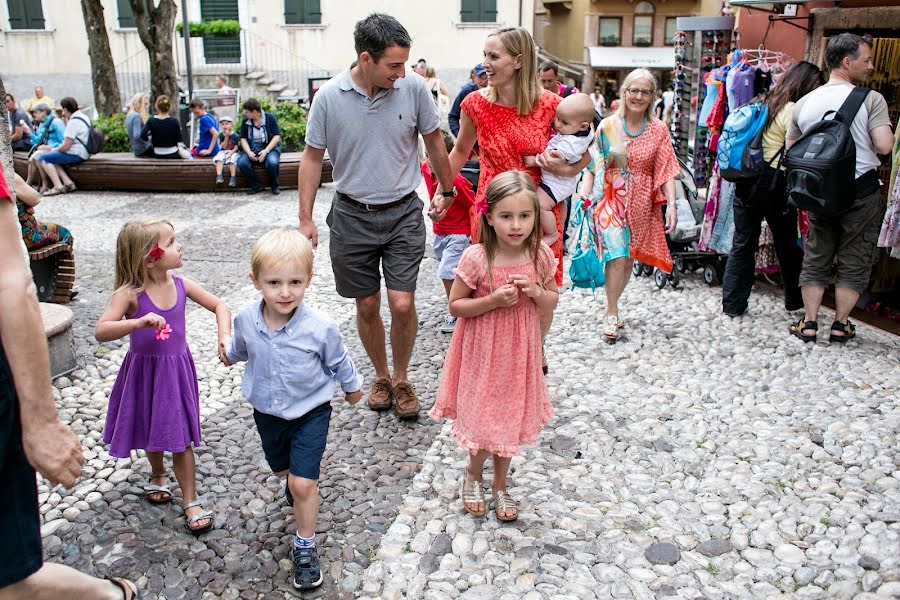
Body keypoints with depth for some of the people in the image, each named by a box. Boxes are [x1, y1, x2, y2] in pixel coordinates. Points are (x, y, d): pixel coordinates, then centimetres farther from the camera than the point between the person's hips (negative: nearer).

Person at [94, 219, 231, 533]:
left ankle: (190, 500, 15)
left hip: (176, 371, 1)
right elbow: (101, 331, -30)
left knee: (180, 437, 2)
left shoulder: (180, 285, -9)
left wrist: (224, 335, -16)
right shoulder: (130, 293, -20)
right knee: (150, 431, 21)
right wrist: (139, 322, -44)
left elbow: (219, 306, 1)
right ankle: (158, 473, 51)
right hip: (144, 372, -1)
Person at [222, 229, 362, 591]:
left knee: (302, 484, -6)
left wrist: (352, 387, 8)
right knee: (281, 469, 27)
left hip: (310, 413, -4)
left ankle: (305, 547, 16)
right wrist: (230, 356, 28)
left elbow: (339, 362, -8)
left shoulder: (320, 327, -29)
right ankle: (295, 482, 63)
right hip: (267, 412, 4)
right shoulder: (246, 321, -19)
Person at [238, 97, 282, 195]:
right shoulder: (245, 121, 6)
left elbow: (277, 136, -7)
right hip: (252, 149, 3)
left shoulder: (269, 118, -3)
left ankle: (275, 186, -7)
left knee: (272, 162, -37)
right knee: (241, 163, -28)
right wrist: (249, 152, -13)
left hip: (269, 147, -3)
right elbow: (243, 139, 7)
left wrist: (266, 151, -19)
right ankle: (256, 186, -7)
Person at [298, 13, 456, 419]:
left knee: (402, 305, -7)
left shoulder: (414, 88, -9)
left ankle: (401, 379, 18)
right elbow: (313, 158, 0)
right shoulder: (329, 97, -10)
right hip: (352, 216, 1)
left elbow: (434, 142, 7)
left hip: (403, 213, 0)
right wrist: (305, 220, -1)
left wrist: (447, 192, 16)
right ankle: (381, 376, 32)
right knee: (367, 306, 10)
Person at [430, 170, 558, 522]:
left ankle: (499, 486, 37)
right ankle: (472, 475, 38)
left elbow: (552, 303, 4)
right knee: (484, 421, 7)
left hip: (519, 352, 3)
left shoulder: (541, 256, -8)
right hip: (483, 351, -3)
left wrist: (537, 292, -17)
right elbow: (455, 306, -10)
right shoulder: (476, 259, -19)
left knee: (510, 420, 16)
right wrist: (493, 300, -24)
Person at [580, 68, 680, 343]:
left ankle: (611, 308, 27)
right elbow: (592, 166, 1)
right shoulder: (607, 127, -1)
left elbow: (666, 170, 0)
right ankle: (612, 313, -3)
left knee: (629, 258, 9)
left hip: (642, 204, 3)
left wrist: (671, 203, -10)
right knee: (617, 255, -16)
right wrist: (584, 197, -10)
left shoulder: (659, 130, 2)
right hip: (610, 199, -3)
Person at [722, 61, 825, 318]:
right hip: (775, 184, -6)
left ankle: (732, 304, 9)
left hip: (747, 181, 7)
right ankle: (794, 299, 26)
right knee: (787, 244, 11)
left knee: (743, 243, 8)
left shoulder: (767, 104, 12)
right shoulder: (792, 111, -11)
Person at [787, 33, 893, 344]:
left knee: (815, 257, 13)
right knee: (855, 260, 10)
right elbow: (884, 146, -20)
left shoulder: (804, 103, 2)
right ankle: (841, 324, 17)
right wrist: (876, 132, 0)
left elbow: (790, 147, 10)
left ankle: (809, 323, 15)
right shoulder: (871, 99, -13)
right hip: (862, 191, -3)